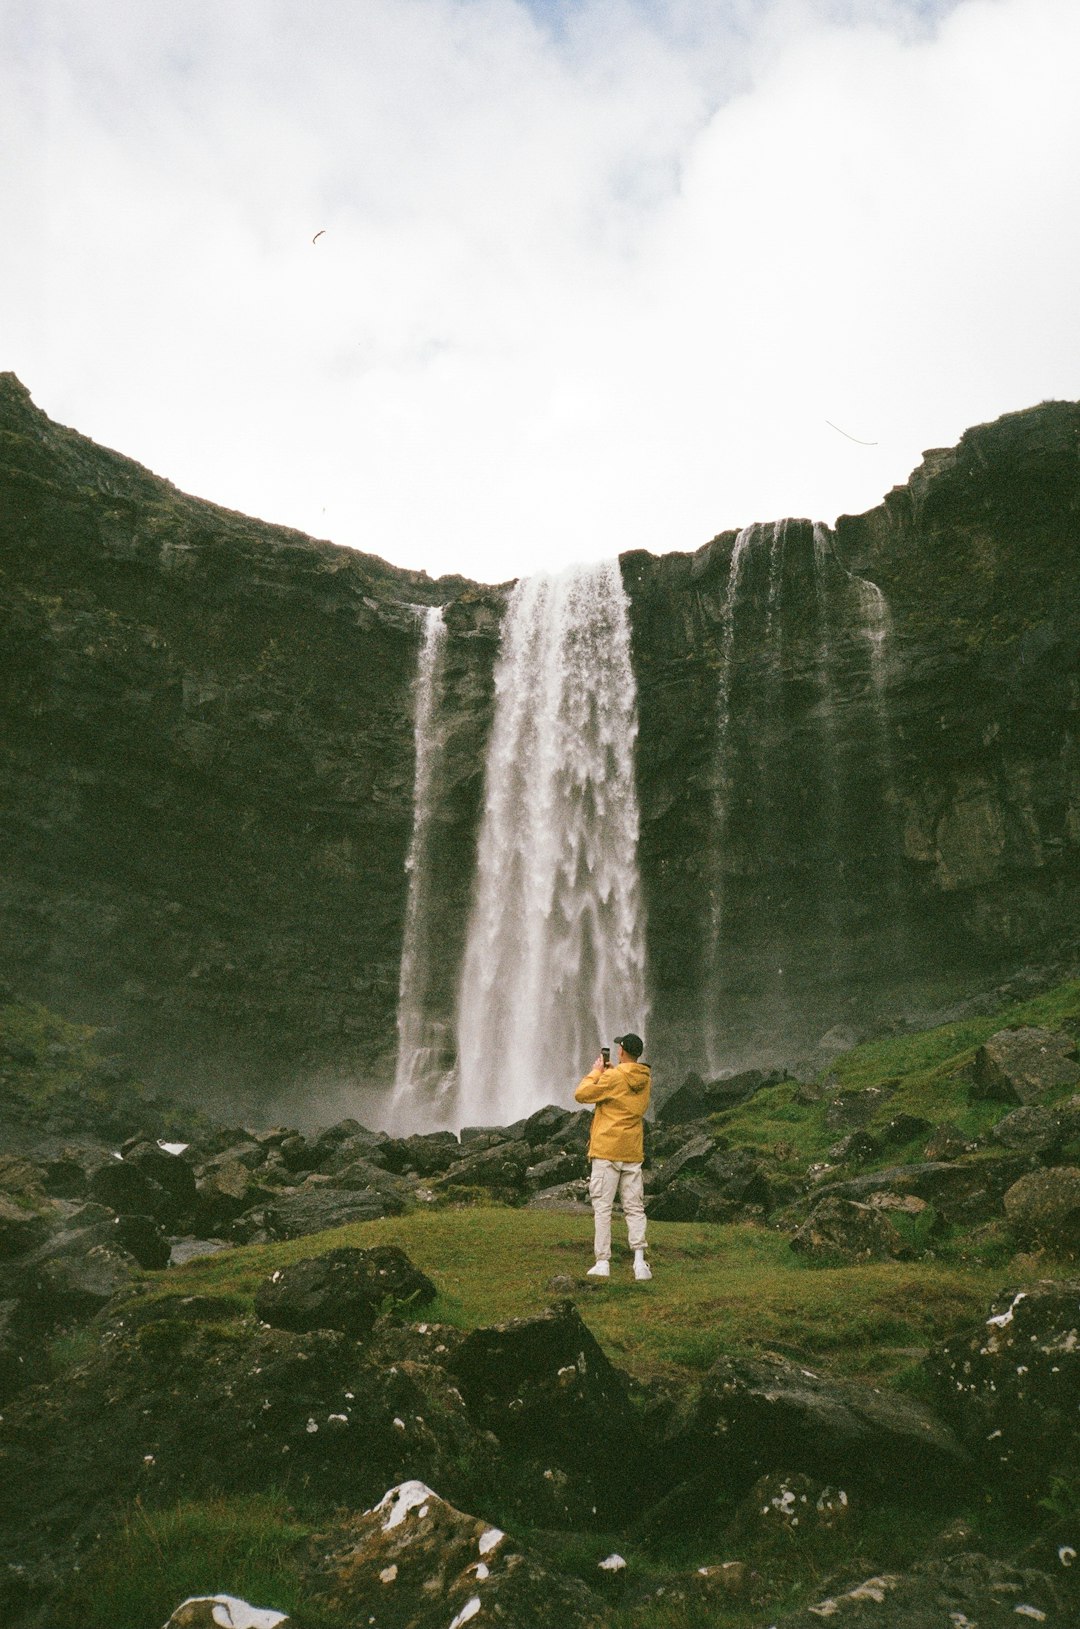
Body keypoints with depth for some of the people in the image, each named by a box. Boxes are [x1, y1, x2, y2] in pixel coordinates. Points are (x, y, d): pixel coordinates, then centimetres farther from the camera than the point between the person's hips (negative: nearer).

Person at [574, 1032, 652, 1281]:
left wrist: (596, 1071, 4)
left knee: (602, 1207, 0)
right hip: (633, 1151, 6)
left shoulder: (613, 1077, -12)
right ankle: (639, 1260, -2)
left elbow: (581, 1094, -8)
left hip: (607, 1150, -5)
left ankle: (602, 1262, -2)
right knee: (635, 1208, 7)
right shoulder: (644, 1079, 8)